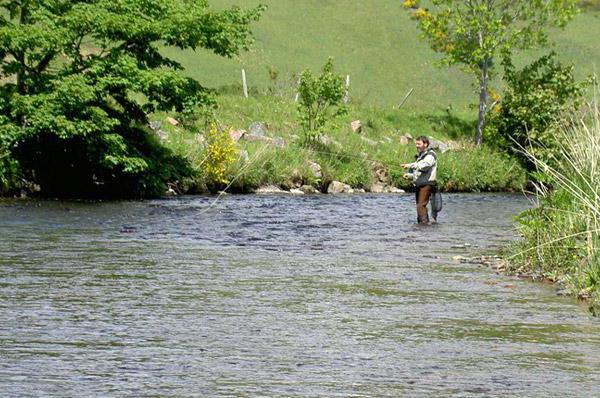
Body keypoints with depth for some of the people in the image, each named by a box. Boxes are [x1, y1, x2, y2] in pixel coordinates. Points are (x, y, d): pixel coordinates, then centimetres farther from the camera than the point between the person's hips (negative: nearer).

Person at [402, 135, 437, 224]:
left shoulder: (430, 155, -4)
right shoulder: (420, 156, 25)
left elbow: (425, 165, -24)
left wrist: (411, 165, -32)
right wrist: (410, 175, 9)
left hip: (426, 184, -10)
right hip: (418, 185, 10)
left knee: (421, 206, -19)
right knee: (420, 206, 11)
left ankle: (424, 222, -23)